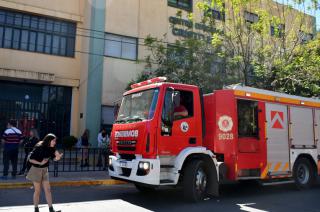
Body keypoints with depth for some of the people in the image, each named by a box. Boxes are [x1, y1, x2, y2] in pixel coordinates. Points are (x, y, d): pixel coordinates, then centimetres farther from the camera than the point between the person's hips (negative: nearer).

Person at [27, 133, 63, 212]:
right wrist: (40, 163, -28)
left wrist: (57, 157, -20)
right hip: (36, 170, -5)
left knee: (48, 189, 3)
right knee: (37, 190, 4)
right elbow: (30, 159, -17)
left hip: (45, 170, 5)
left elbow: (53, 158, 2)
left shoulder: (51, 148, -4)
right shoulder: (39, 147, -20)